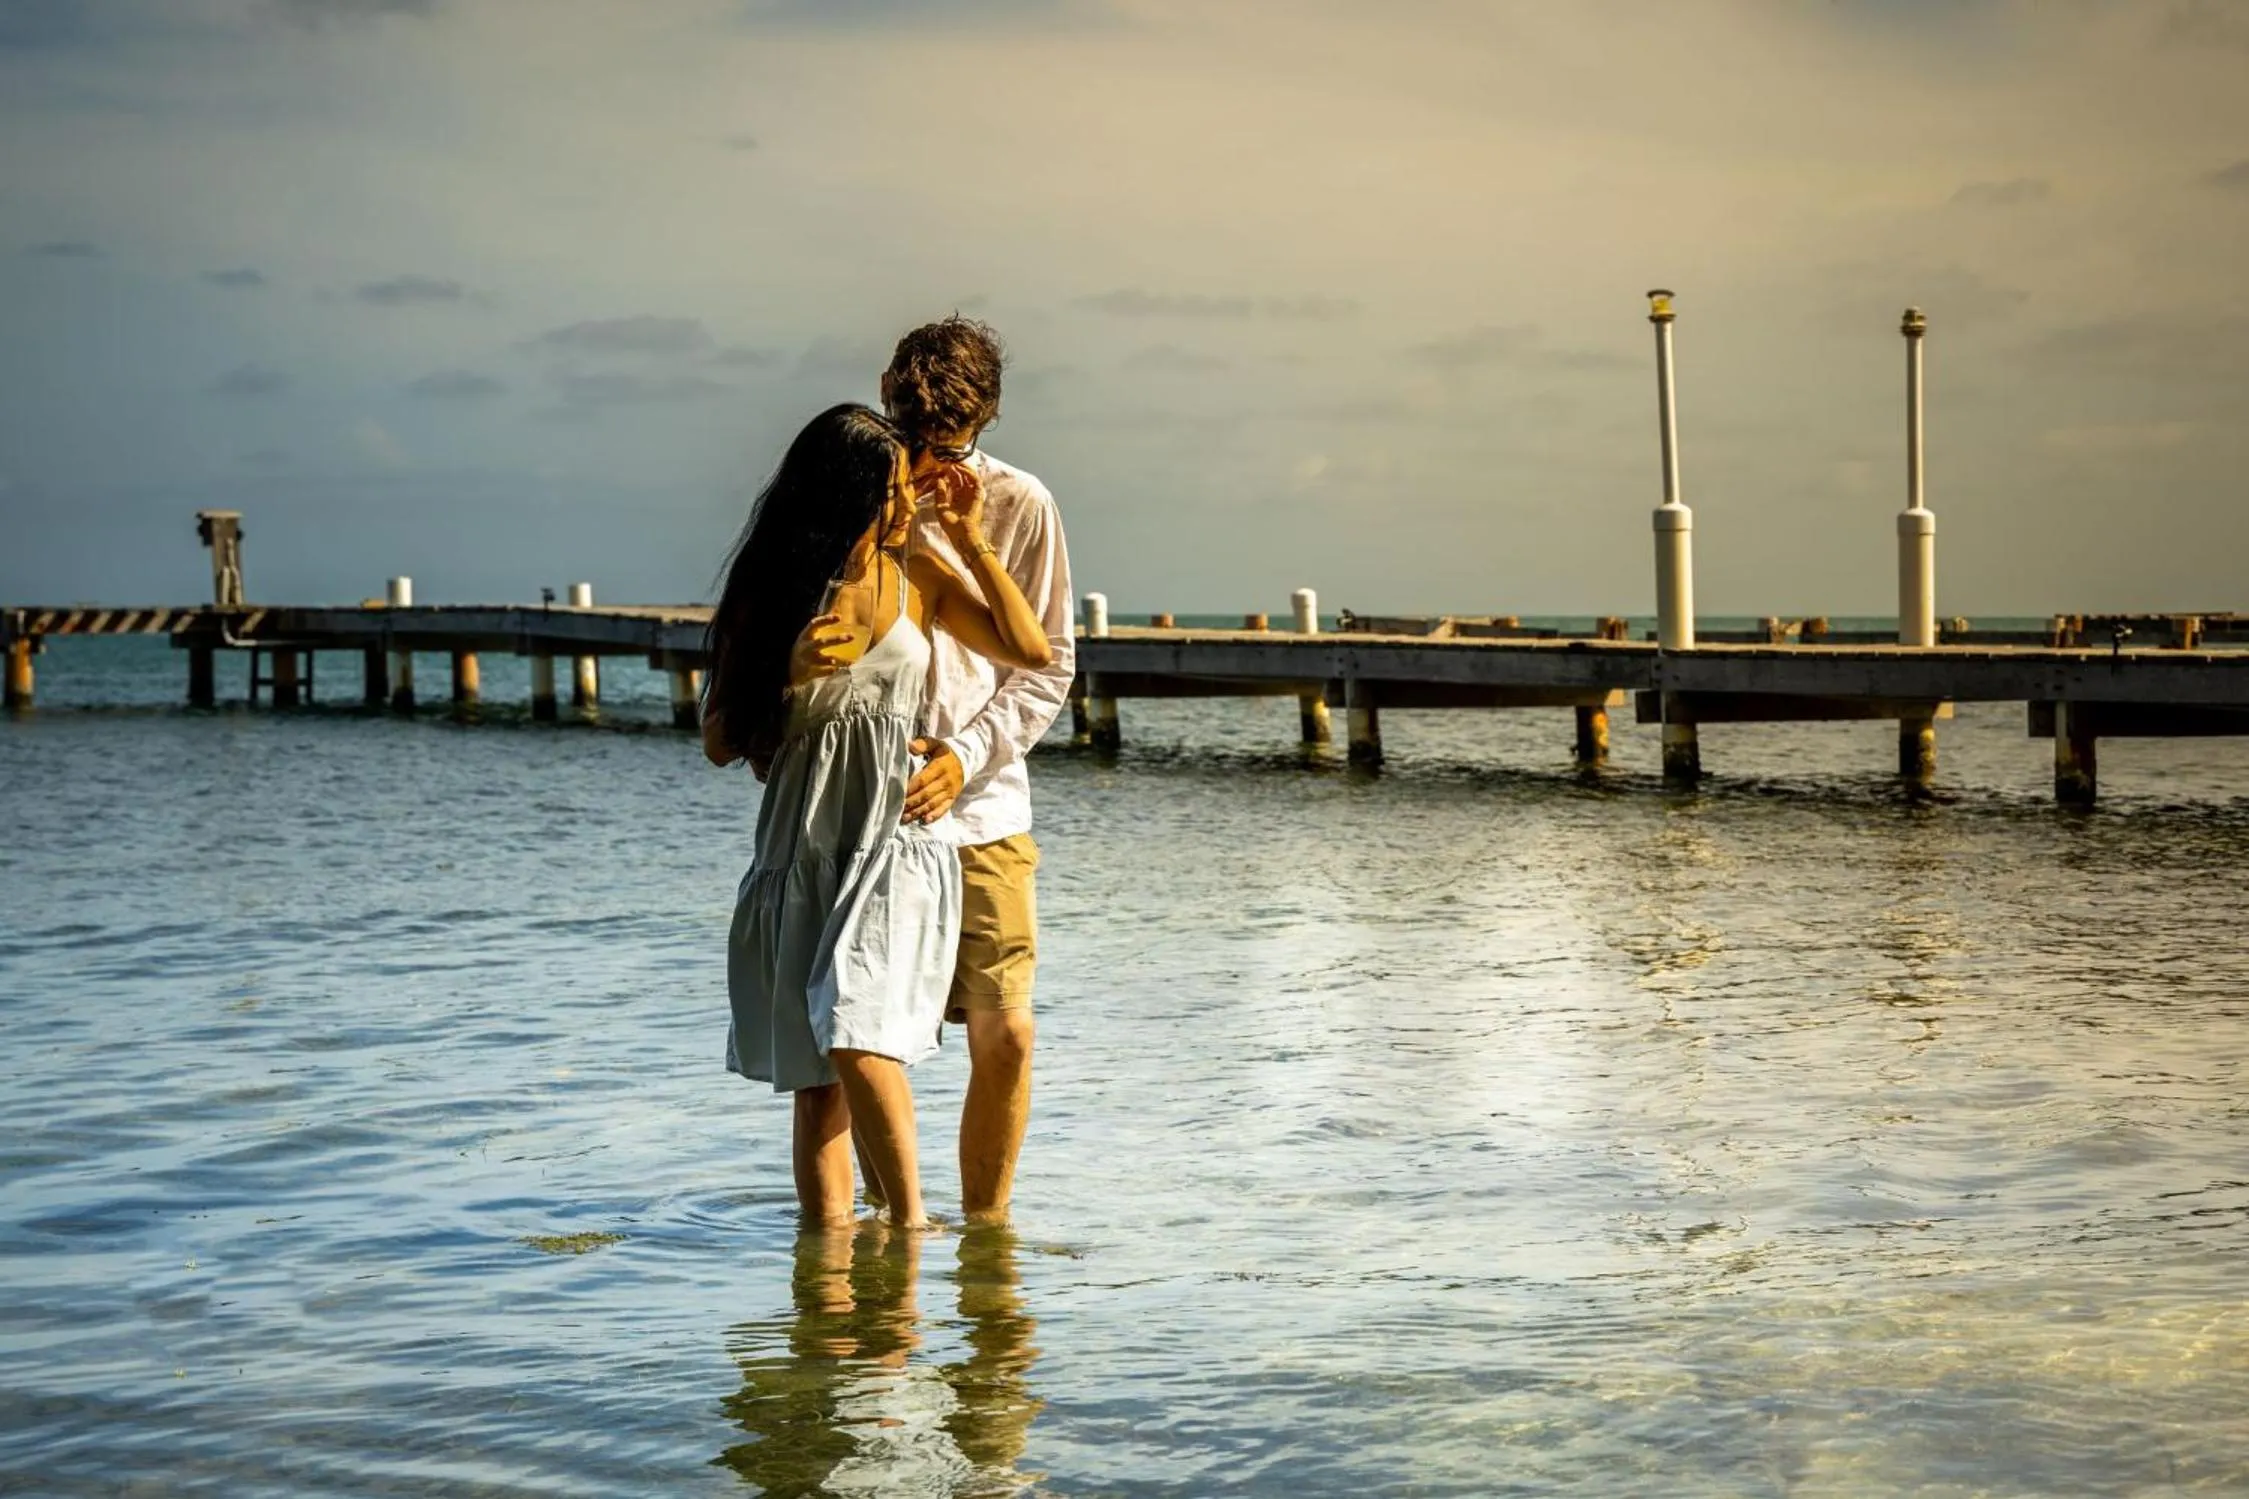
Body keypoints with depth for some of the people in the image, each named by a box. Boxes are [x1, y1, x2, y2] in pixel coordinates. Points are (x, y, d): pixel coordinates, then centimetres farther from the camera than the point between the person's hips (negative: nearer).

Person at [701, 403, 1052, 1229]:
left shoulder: (918, 578, 10)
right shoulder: (770, 595, 4)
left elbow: (1029, 648, 3)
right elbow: (719, 741, 6)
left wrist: (969, 539, 5)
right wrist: (788, 673, -11)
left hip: (896, 844, -1)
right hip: (802, 850, 1)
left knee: (857, 1040, -20)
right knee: (815, 1084, 2)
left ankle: (909, 1221, -8)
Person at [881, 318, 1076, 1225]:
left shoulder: (1020, 508, -1)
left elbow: (1049, 664, 2)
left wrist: (966, 755, -13)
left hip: (983, 811, 1)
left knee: (1006, 1033, -1)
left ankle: (985, 1225, 16)